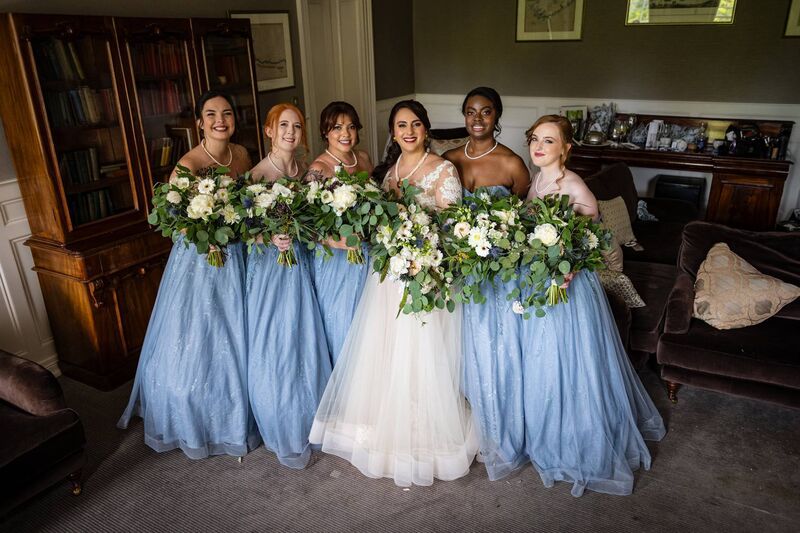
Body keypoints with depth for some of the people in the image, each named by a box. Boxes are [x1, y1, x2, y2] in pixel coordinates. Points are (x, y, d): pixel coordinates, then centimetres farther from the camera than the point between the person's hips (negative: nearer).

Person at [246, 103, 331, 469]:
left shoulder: (305, 171, 5)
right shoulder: (258, 174, -11)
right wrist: (271, 238, -28)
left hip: (301, 264, 5)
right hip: (269, 266, -5)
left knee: (306, 345, 14)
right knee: (274, 350, 5)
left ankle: (308, 422, 35)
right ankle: (285, 434, 24)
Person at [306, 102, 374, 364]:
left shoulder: (363, 157, 4)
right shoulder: (319, 168, -16)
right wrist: (338, 240, -32)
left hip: (367, 253, 6)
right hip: (336, 256, -6)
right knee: (342, 321, 7)